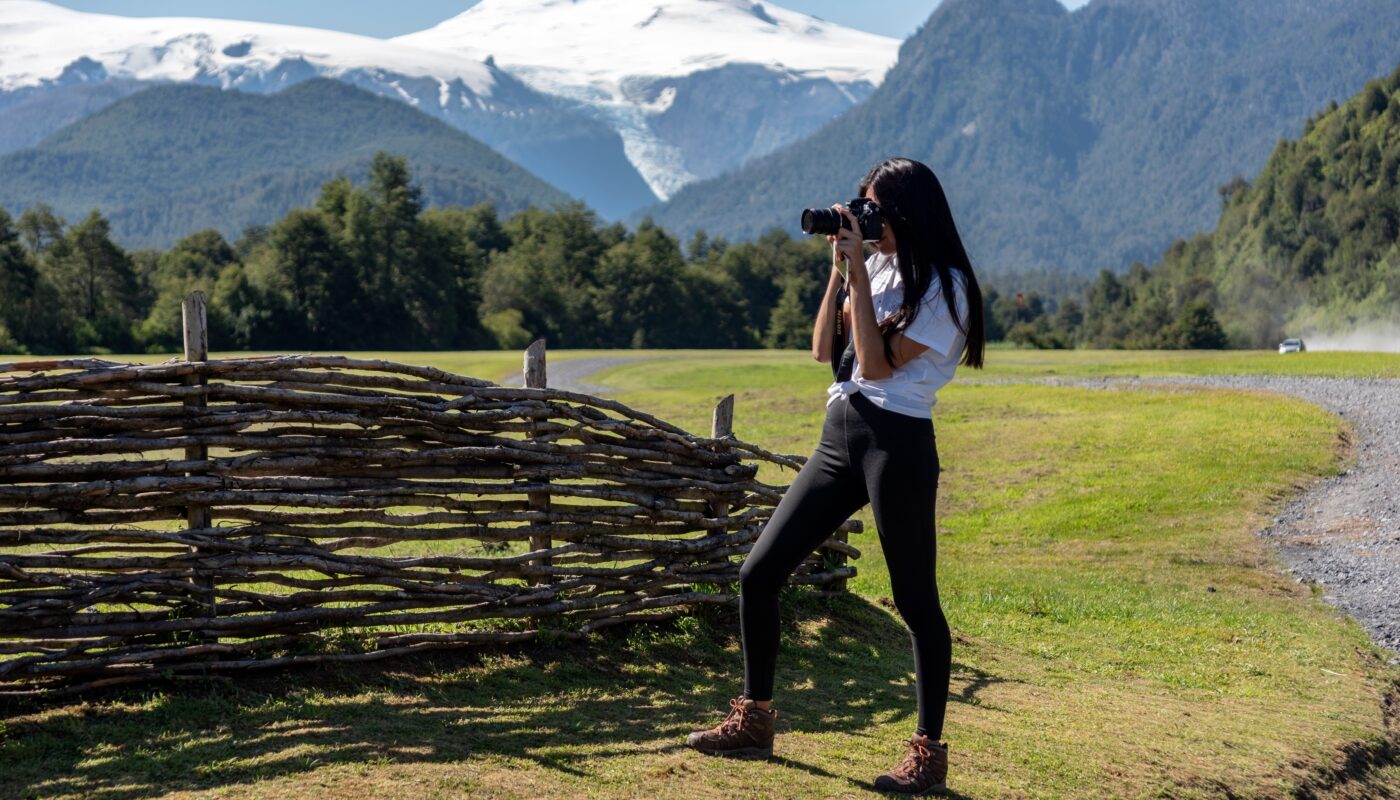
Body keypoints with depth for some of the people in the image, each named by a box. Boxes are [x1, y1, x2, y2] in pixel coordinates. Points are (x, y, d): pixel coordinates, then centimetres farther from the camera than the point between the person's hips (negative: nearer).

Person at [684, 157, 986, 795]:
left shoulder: (944, 285, -6)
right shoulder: (876, 267, 16)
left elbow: (876, 364, -15)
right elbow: (823, 349, 11)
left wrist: (859, 275, -12)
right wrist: (840, 269, 4)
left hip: (898, 444, -8)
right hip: (839, 437, 8)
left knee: (914, 599, -3)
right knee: (758, 574, 5)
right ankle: (754, 721, 18)